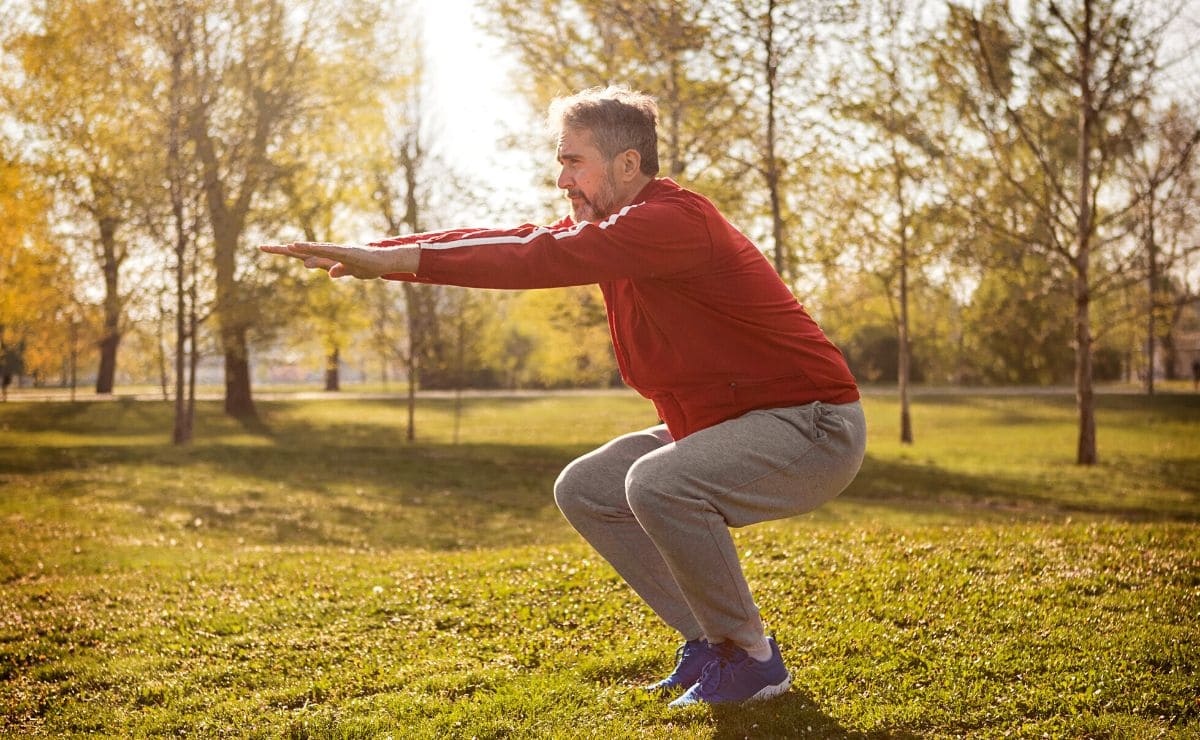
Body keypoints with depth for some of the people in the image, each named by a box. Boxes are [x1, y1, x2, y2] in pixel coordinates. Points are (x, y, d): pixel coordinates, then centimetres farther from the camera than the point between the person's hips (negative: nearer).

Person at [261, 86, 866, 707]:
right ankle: (710, 640, 12)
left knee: (657, 482, -33)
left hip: (811, 426, -10)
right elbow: (515, 241, -3)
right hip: (720, 424, 10)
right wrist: (372, 254, -12)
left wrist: (400, 259, -33)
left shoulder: (675, 221, -24)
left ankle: (753, 659, -11)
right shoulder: (604, 224, 6)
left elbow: (541, 259, -33)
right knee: (583, 491, 6)